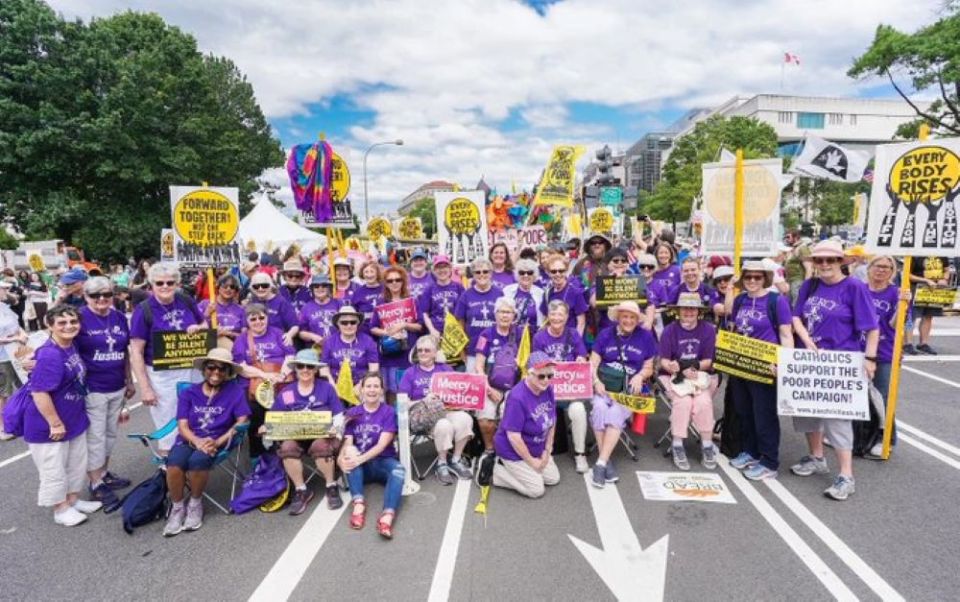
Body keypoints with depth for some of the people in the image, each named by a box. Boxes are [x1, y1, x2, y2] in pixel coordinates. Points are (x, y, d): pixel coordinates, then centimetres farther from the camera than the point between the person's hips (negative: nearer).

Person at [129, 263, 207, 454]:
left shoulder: (186, 301, 0)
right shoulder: (144, 310, -12)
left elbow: (205, 325, 15)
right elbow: (136, 352, -12)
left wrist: (199, 328, -11)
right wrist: (145, 388, -14)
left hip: (192, 370, 4)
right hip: (162, 375, -4)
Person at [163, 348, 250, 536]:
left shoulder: (235, 391, 2)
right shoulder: (188, 393, 8)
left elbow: (242, 421, -6)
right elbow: (182, 426, 1)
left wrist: (217, 442, -18)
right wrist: (198, 441, -20)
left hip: (217, 440, -2)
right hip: (189, 440, 2)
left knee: (197, 461, -33)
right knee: (174, 463, -29)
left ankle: (195, 503, -2)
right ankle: (177, 507, -1)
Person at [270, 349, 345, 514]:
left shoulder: (326, 388, 0)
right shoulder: (285, 393, 7)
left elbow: (339, 416, -1)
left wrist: (335, 429, -21)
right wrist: (268, 429, -13)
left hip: (323, 435, -2)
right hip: (295, 436, 3)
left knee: (320, 446, -35)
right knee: (287, 447, -30)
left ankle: (332, 487, -10)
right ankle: (301, 490, -10)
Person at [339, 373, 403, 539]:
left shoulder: (389, 412, -3)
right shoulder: (352, 413, 4)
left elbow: (382, 444, -13)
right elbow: (347, 442, -5)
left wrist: (360, 459, -27)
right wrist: (342, 457, -28)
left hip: (383, 461, -2)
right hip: (361, 465, 2)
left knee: (399, 470, -33)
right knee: (350, 457, -29)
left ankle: (388, 515, -54)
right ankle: (359, 502, -40)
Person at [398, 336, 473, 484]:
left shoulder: (445, 369, 15)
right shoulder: (410, 373, 7)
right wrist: (424, 401, -15)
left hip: (447, 409, 3)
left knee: (465, 418, -29)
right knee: (444, 425, -35)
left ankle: (456, 460, -7)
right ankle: (442, 464, -8)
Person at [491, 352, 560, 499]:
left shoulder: (548, 389, -10)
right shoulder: (517, 397, -33)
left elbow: (552, 421, 4)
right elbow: (513, 436, -28)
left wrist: (547, 450, 3)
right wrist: (531, 461, -16)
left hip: (537, 448, 8)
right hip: (514, 450, -8)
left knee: (553, 478, 15)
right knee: (537, 490, -4)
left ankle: (511, 467, 22)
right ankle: (496, 470, 7)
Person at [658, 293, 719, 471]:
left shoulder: (708, 329, -4)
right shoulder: (669, 330, -5)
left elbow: (708, 361, -3)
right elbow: (664, 361, -8)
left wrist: (695, 367, -23)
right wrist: (681, 370, -26)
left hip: (702, 376, 1)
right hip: (674, 376, -1)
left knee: (703, 402, -25)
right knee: (683, 401, -27)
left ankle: (707, 446, -6)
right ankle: (678, 446, -12)